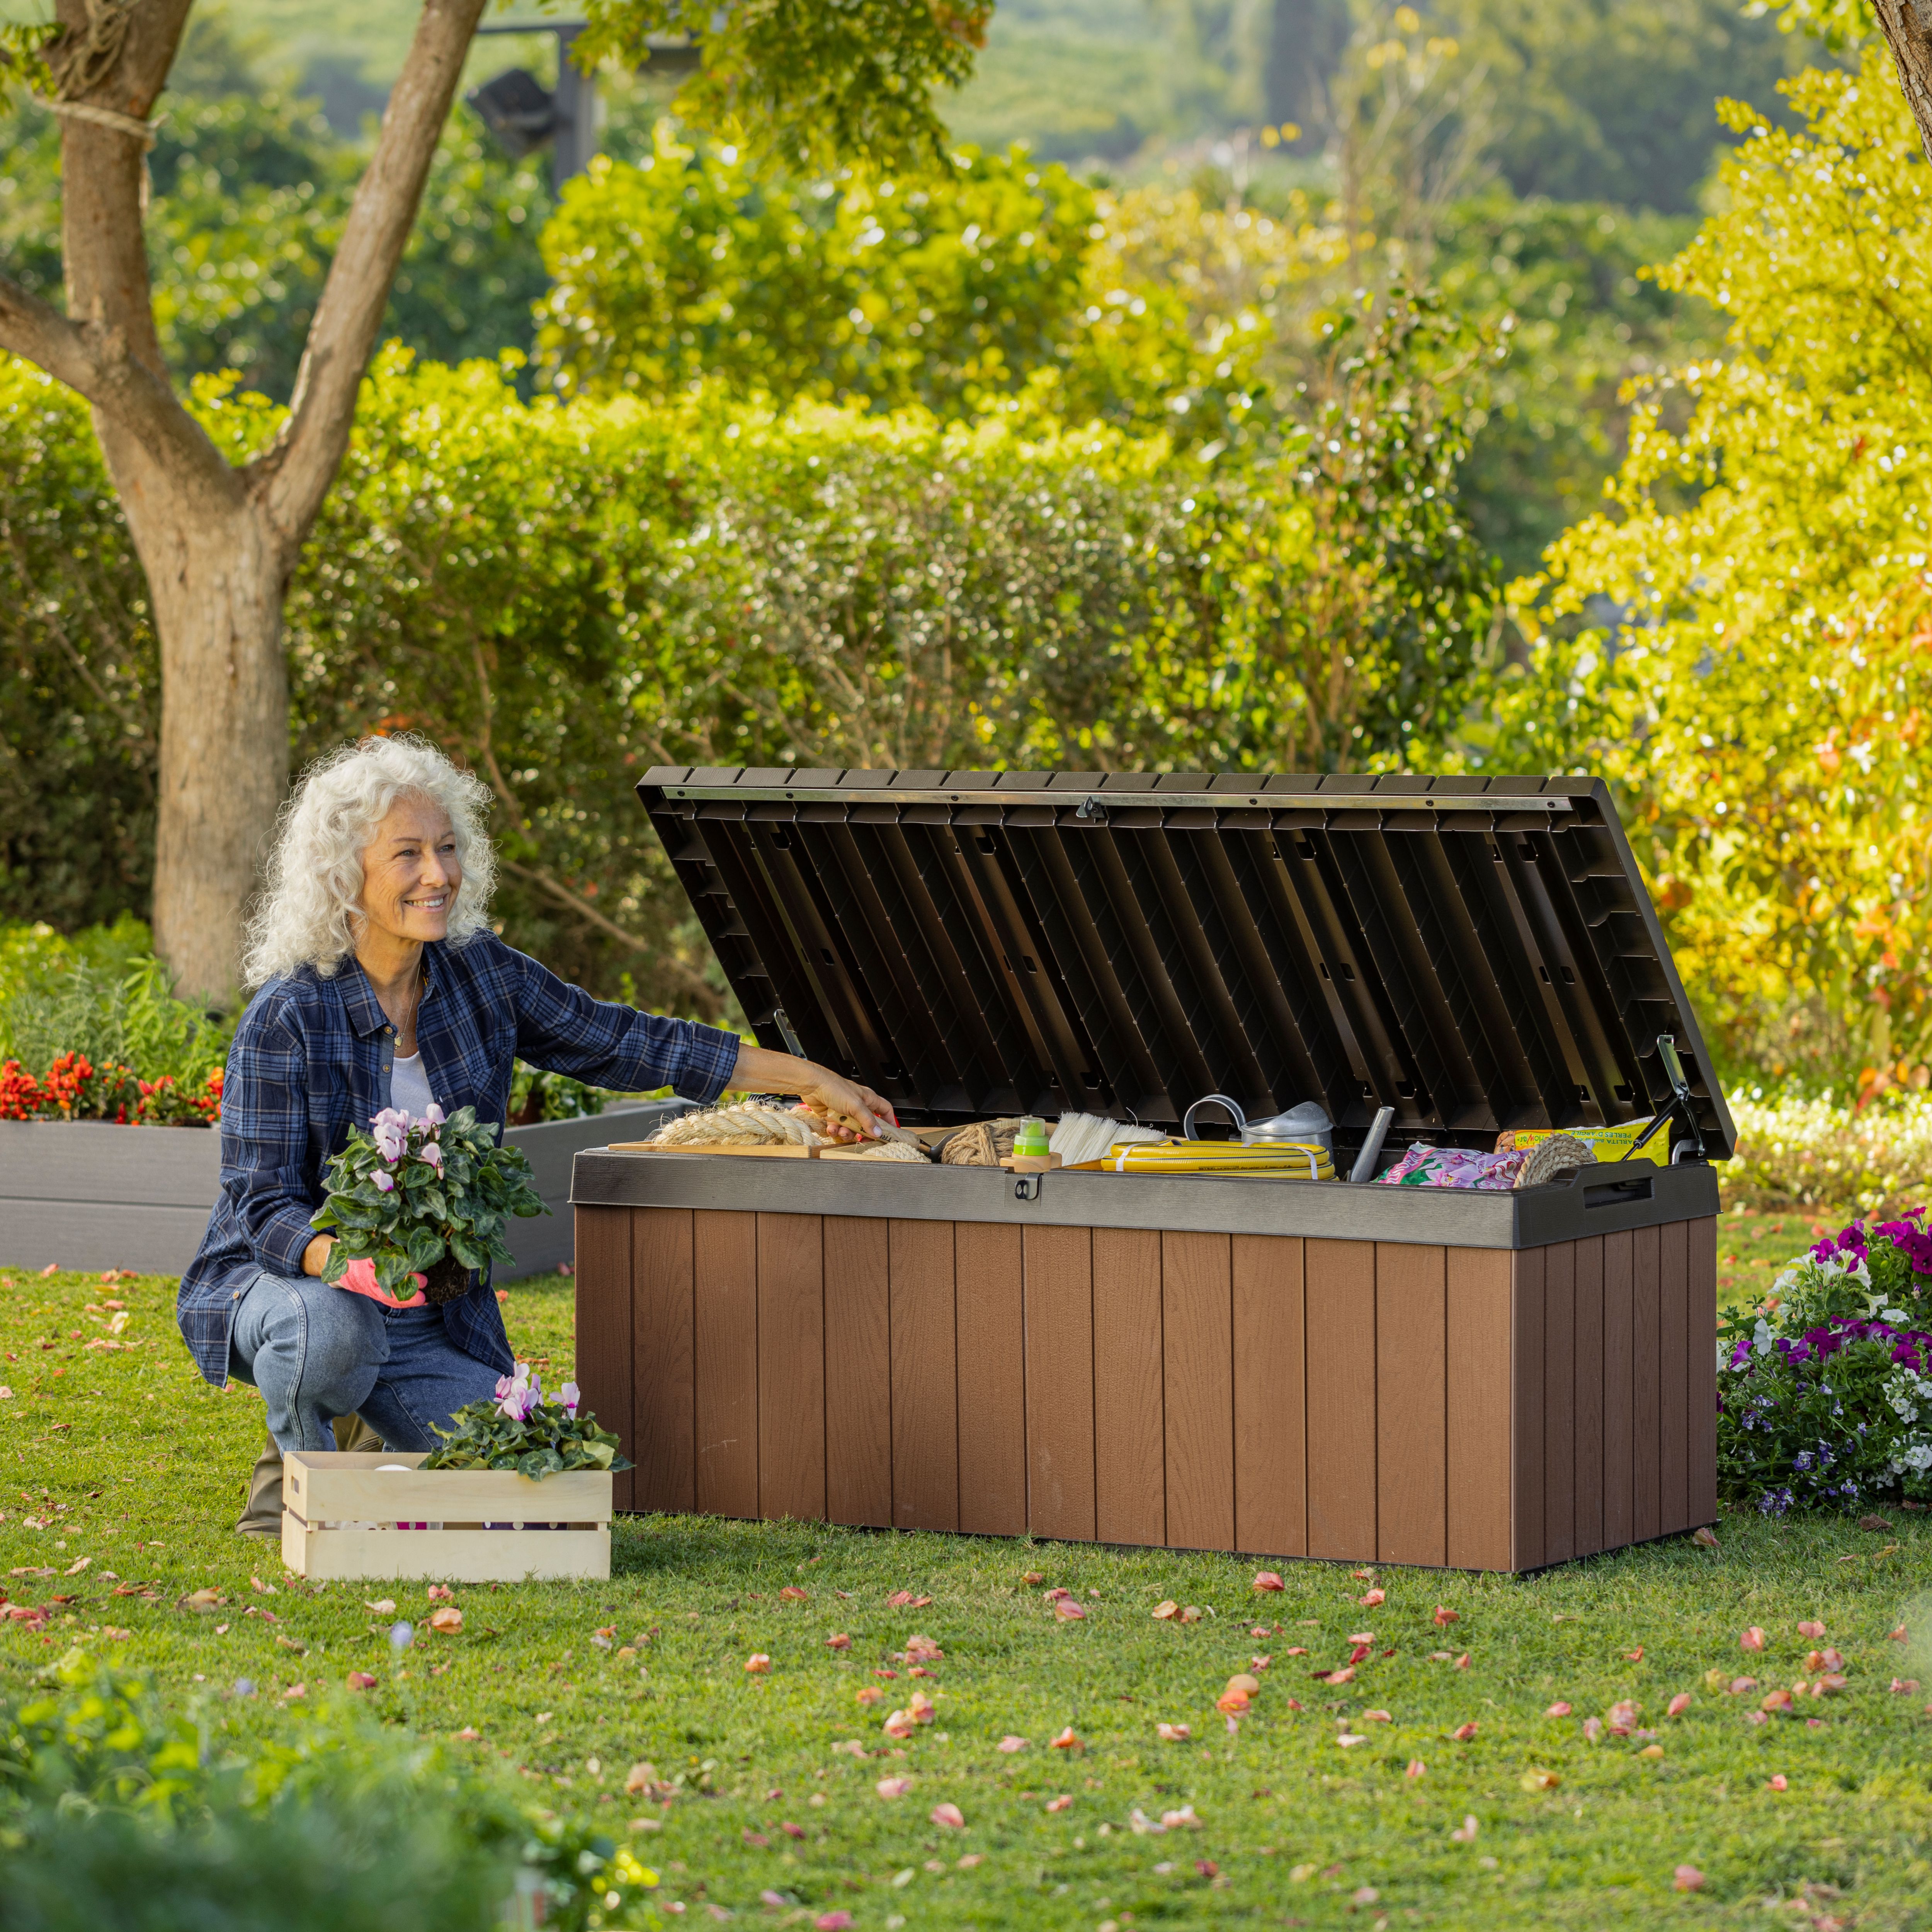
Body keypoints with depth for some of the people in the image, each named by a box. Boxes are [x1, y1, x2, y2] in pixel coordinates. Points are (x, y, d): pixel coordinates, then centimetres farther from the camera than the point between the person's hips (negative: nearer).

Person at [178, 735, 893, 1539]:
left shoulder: (481, 975, -3)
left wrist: (807, 1078, 8)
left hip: (429, 1320, 5)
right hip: (281, 1284, -5)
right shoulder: (285, 1020, -18)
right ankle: (292, 1478, -7)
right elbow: (264, 1204, -19)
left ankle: (366, 1435, 17)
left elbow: (621, 1043, 7)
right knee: (333, 1325, -40)